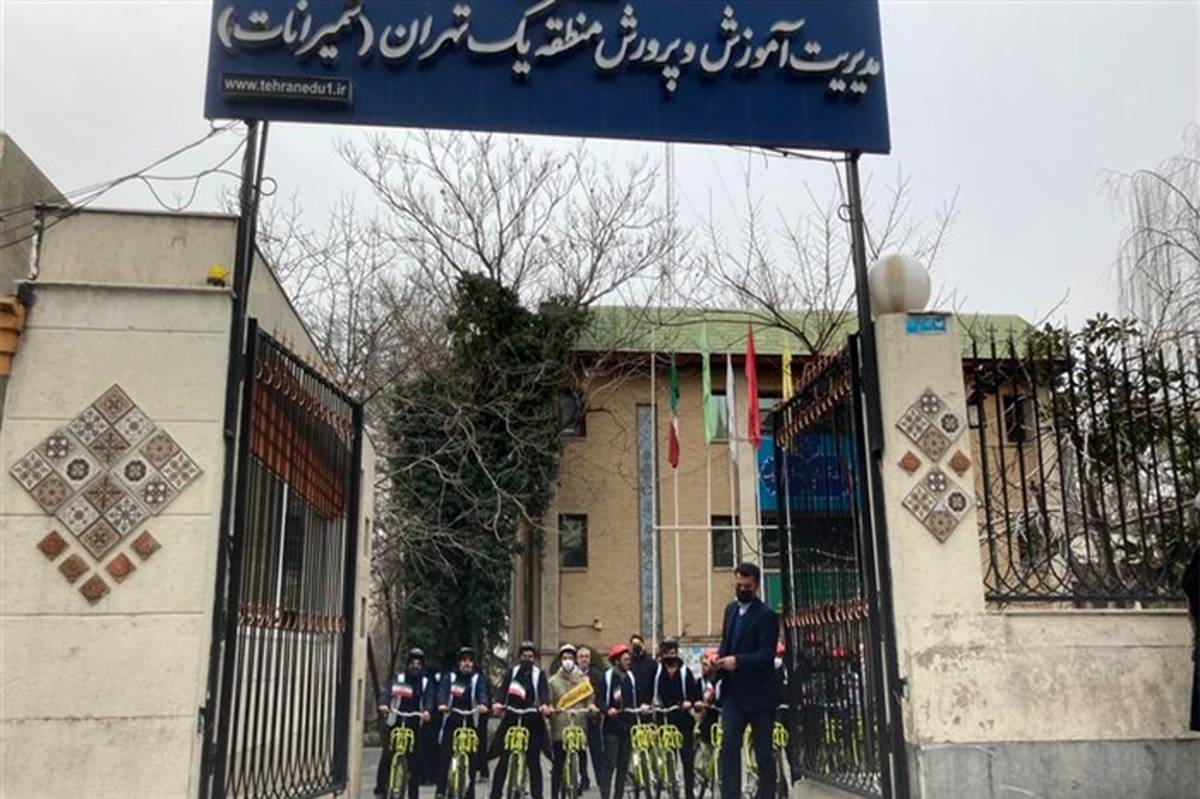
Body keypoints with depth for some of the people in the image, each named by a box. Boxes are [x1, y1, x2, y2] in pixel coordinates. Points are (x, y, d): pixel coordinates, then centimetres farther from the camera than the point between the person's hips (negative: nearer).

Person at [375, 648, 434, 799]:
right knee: (387, 756, -8)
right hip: (395, 722, -1)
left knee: (414, 758, 0)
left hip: (414, 725, 1)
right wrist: (383, 704, -31)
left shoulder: (426, 682, 9)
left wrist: (426, 711, -28)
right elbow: (388, 691, -9)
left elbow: (429, 698, -6)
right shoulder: (398, 678, 7)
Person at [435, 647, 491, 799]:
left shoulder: (478, 678, 10)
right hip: (451, 720, 0)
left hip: (470, 722, 0)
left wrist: (482, 704, -33)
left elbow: (482, 692, -10)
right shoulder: (450, 677, 10)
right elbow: (443, 690, -9)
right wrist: (442, 704, -32)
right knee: (445, 756, -6)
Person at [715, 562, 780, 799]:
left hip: (759, 693, -5)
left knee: (763, 750, 6)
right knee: (729, 743, -8)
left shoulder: (766, 616, -11)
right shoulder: (730, 609, 12)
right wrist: (719, 659, 1)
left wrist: (737, 661, -31)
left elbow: (766, 656, -18)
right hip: (733, 691, 5)